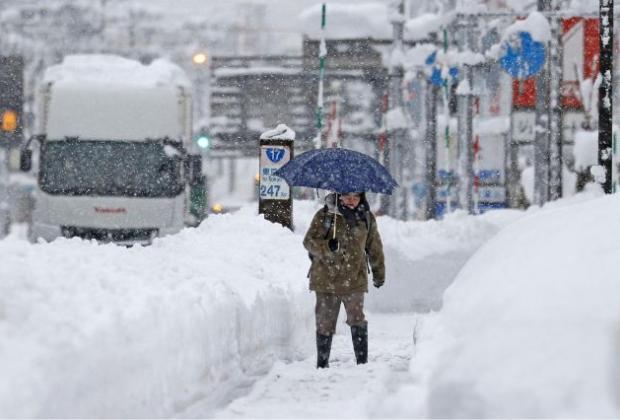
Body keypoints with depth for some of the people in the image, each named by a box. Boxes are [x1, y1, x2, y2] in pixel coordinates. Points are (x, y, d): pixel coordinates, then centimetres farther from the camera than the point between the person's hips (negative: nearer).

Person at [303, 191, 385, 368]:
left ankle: (362, 360, -4)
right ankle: (322, 363, 15)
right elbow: (309, 241, -5)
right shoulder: (324, 216, 0)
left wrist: (379, 274, 24)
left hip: (354, 279, 1)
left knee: (357, 320, -10)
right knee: (325, 323, 4)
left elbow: (375, 248, 18)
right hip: (325, 279, -1)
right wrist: (327, 247, -25)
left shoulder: (366, 218, 7)